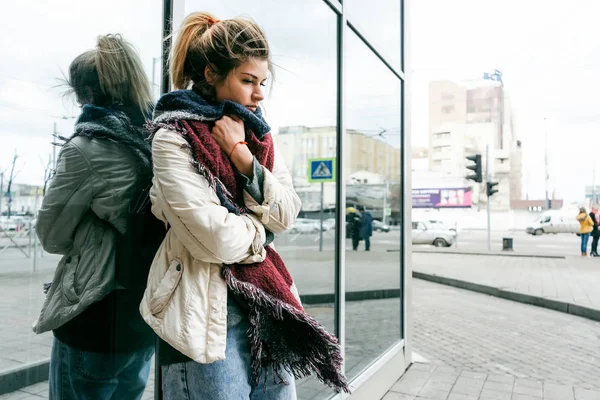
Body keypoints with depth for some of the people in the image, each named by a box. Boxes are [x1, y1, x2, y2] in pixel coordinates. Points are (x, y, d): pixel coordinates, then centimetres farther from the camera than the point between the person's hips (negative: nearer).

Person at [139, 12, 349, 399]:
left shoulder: (256, 134, 9)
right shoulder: (174, 138, -10)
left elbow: (286, 215, -1)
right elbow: (216, 239, -20)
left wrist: (242, 157, -12)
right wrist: (260, 229, -1)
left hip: (268, 302, 6)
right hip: (208, 311, -5)